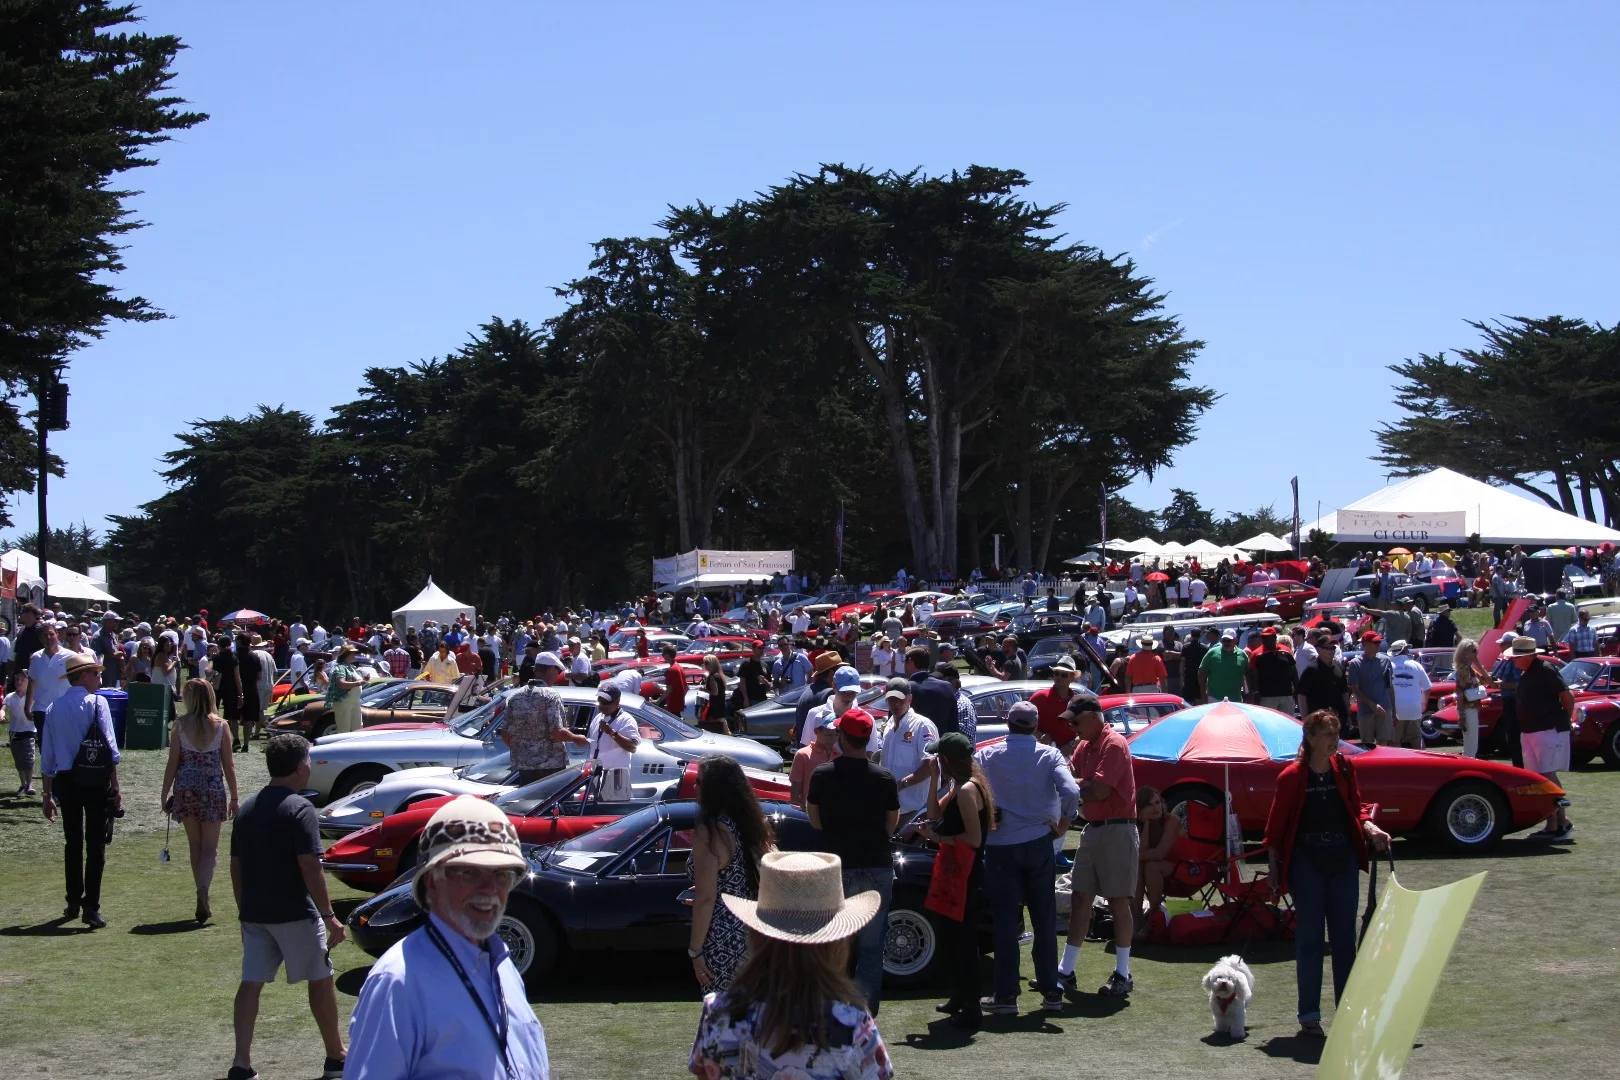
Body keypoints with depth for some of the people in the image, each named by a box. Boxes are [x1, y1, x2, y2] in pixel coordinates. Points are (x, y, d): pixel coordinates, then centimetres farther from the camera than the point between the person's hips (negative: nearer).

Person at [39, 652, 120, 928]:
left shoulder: (55, 708, 6)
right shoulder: (97, 703, -8)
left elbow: (47, 757, 9)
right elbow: (110, 748, -13)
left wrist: (48, 795, 16)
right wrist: (115, 788, -9)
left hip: (65, 781, 5)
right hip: (96, 780, -5)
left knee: (72, 843, 18)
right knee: (95, 845, 0)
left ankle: (73, 903, 25)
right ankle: (91, 908, -5)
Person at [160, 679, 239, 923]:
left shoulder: (180, 725, -5)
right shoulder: (221, 725, -4)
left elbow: (172, 763, -3)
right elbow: (229, 765, -1)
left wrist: (164, 795, 6)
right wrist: (234, 797, 7)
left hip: (186, 789, 1)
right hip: (213, 789, -1)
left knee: (194, 845, 13)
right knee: (210, 847, 5)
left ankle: (203, 902, 16)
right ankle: (203, 891, -19)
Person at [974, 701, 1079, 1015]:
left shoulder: (987, 756, -2)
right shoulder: (1048, 755, -3)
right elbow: (1071, 792, -16)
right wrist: (1063, 823, -3)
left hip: (999, 847, -1)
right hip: (1038, 844, 1)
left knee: (1005, 921, 4)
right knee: (1044, 920, 9)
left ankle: (1005, 994, 4)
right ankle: (1051, 992, 11)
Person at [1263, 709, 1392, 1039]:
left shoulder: (1344, 768, 2)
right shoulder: (1292, 776, -10)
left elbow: (1356, 807, 10)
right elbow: (1276, 825, -5)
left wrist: (1370, 828, -10)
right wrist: (1273, 869, -6)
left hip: (1343, 859, 4)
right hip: (1307, 862, -4)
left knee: (1345, 936, 9)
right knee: (1309, 938, 0)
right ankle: (1309, 1015, 5)